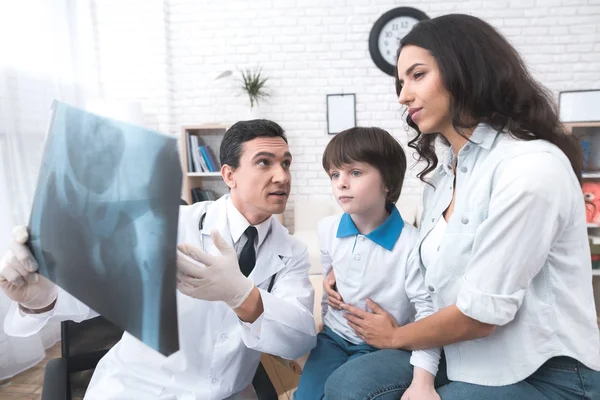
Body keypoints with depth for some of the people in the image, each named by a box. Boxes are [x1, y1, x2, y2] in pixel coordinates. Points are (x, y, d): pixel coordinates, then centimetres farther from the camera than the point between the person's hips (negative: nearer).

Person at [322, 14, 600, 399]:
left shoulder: (531, 166, -21)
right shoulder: (442, 173, 6)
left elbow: (481, 313, -21)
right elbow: (429, 272, 11)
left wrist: (396, 336, -4)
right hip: (471, 361, 7)